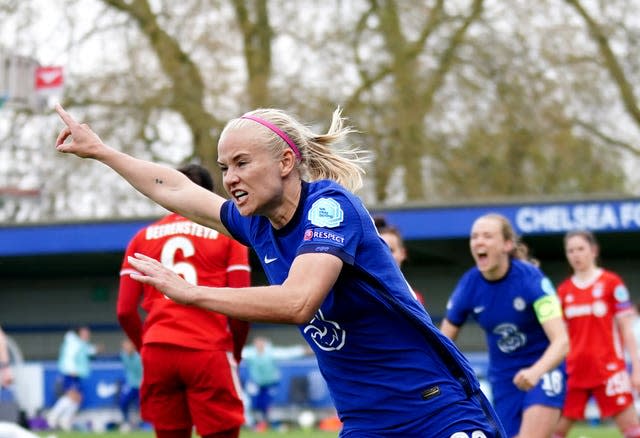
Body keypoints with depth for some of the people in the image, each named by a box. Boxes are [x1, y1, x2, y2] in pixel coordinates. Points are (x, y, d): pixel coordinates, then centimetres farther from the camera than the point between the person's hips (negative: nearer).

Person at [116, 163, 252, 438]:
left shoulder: (143, 237, 14)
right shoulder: (227, 234, 7)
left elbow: (125, 311, 7)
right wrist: (235, 353, 12)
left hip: (157, 352, 3)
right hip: (209, 352, -3)